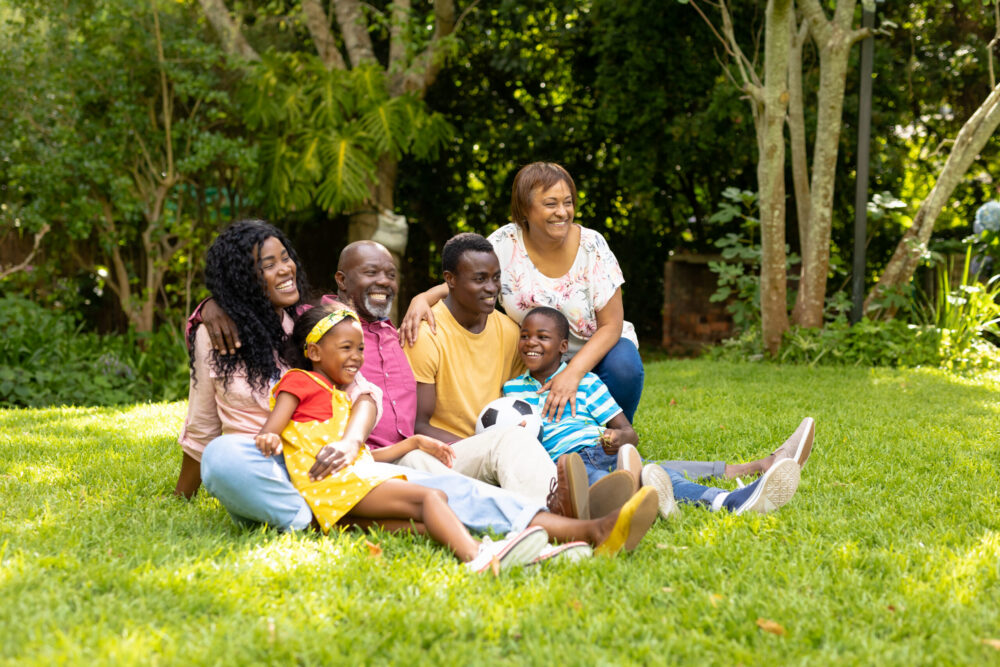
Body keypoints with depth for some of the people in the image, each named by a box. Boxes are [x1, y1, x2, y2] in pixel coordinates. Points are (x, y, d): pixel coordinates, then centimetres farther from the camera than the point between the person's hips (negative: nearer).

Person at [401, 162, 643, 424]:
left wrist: (573, 373, -31)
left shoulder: (591, 245, -16)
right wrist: (423, 298, -32)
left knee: (624, 368, -32)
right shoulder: (506, 243, -14)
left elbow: (611, 325, -16)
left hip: (596, 348, 0)